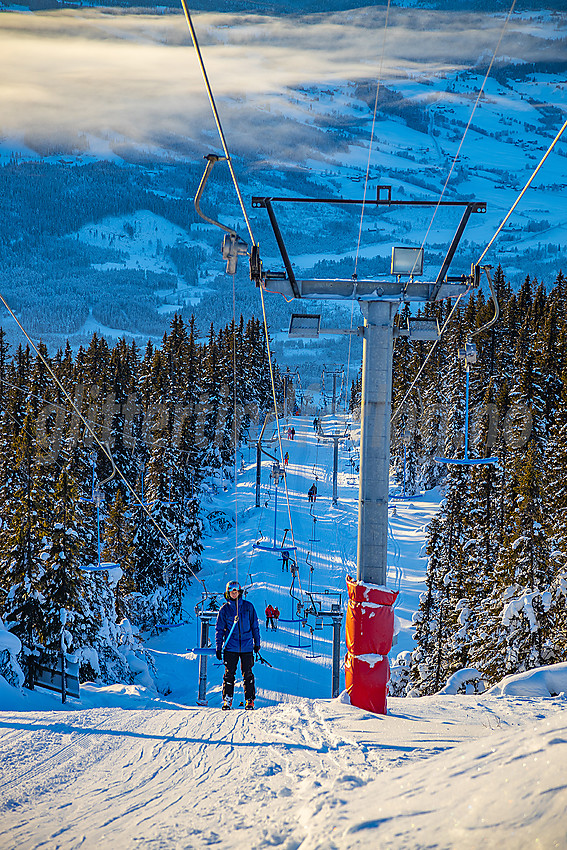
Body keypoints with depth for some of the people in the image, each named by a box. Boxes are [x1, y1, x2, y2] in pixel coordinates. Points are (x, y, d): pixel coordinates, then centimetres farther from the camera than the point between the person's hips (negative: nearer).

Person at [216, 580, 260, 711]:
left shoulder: (248, 606, 4)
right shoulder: (224, 609, 4)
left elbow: (255, 626, 11)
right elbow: (219, 630, 8)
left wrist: (257, 643, 9)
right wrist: (218, 647, 3)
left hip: (247, 646, 0)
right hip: (230, 648, 0)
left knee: (247, 674, 0)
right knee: (229, 674, 0)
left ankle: (250, 701, 8)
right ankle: (227, 700, 8)